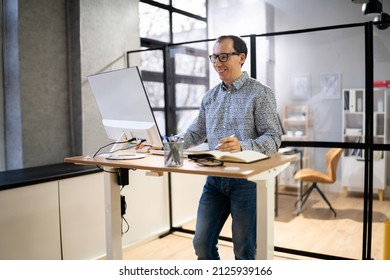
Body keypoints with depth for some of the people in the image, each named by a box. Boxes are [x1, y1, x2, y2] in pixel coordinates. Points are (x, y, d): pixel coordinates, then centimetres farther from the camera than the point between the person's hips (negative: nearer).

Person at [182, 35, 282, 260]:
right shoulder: (210, 97, 12)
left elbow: (273, 138, -13)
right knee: (202, 243, 9)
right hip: (215, 177, 5)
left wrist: (242, 147, -31)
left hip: (248, 178, -5)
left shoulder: (261, 93, -5)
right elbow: (196, 133, 16)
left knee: (244, 250, 5)